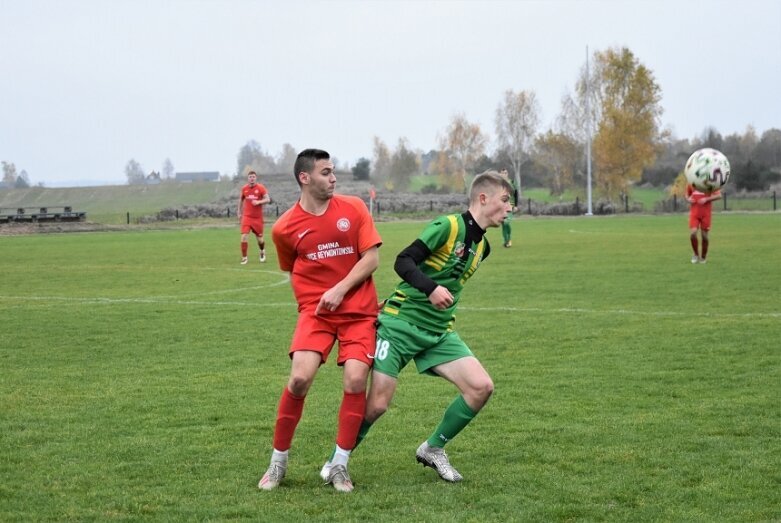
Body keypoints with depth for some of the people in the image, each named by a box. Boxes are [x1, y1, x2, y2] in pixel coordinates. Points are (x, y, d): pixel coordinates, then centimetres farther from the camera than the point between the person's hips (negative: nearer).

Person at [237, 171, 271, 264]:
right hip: (247, 216, 1)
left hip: (258, 217, -1)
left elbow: (268, 199, -8)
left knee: (259, 238, 8)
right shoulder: (244, 189, 3)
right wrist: (239, 212, 18)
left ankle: (262, 252, 40)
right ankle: (244, 257, -4)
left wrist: (258, 202, -24)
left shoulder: (261, 188, -5)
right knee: (244, 237, -13)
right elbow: (241, 200, 19)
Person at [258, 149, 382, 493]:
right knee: (300, 377, -18)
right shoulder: (284, 228, 1)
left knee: (356, 380, -15)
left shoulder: (353, 208, 0)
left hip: (358, 310, 1)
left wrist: (340, 289, -13)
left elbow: (371, 258, -4)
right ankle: (278, 462, 1)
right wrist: (316, 296, 7)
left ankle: (340, 466, 2)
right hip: (315, 310, 0)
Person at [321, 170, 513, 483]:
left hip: (439, 332, 7)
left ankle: (433, 449, 9)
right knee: (377, 404, -10)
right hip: (401, 322, -7)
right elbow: (403, 262, -18)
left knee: (482, 387, -9)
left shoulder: (481, 246, 11)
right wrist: (431, 289, -31)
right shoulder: (448, 226, -12)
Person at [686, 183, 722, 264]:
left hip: (706, 212, -2)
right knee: (692, 233, -13)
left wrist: (706, 199, -18)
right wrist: (688, 199, -2)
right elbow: (687, 195, 22)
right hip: (694, 212, 2)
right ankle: (696, 255, 8)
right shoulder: (690, 184, 7)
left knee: (704, 235, 2)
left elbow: (719, 195, -7)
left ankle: (703, 257, 21)